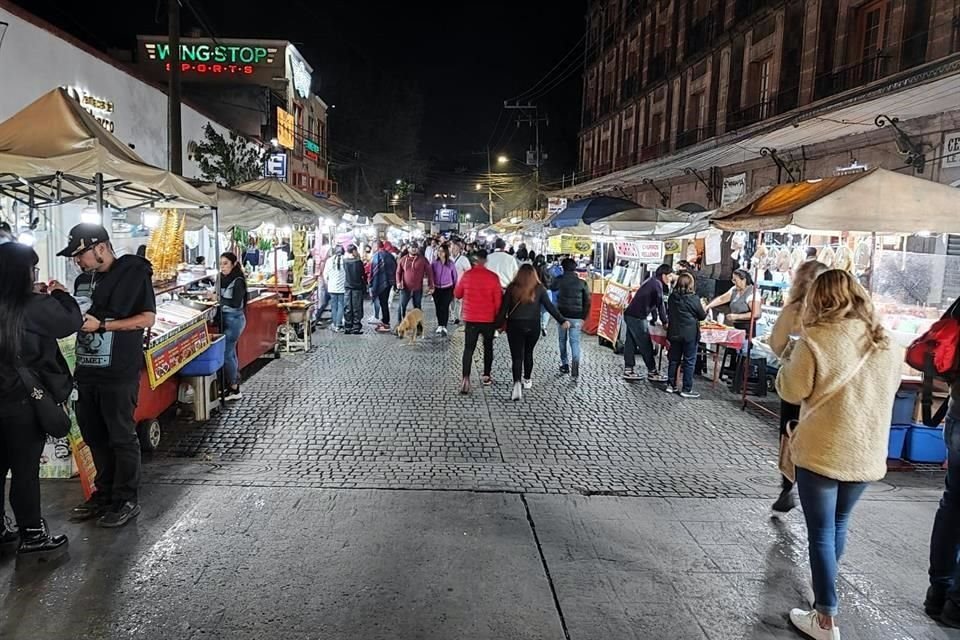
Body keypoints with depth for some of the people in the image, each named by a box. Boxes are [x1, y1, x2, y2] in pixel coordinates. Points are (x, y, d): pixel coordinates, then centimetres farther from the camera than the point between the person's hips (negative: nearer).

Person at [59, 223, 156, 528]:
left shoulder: (134, 273, -8)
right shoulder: (82, 280, 14)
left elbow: (148, 319, -12)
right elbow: (78, 319, 21)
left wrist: (101, 325, -17)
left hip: (119, 374, -7)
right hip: (86, 370, 7)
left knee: (122, 437, 2)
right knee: (94, 436, 14)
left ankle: (127, 500, 14)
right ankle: (104, 493, 28)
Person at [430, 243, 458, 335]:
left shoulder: (451, 264, -5)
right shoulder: (434, 262, -3)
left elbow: (454, 277, 3)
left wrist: (454, 289, 6)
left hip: (447, 289, -2)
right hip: (436, 288, 2)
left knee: (445, 307, -10)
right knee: (438, 307, 10)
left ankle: (444, 327, -7)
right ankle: (439, 325, 24)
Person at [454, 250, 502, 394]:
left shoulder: (467, 275, -5)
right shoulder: (493, 277, -8)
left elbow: (457, 294, 7)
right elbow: (498, 300, -6)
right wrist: (498, 318, 6)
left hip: (471, 318, 0)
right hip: (489, 319, 0)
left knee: (469, 348, 3)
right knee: (488, 347, 17)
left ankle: (466, 379, -11)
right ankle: (486, 377, 24)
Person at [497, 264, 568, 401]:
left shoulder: (512, 288, -3)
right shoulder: (539, 288, -2)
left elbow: (504, 308, -3)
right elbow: (550, 307, -2)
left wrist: (499, 323, 4)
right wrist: (562, 320, 4)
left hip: (515, 325, -1)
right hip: (533, 326, 1)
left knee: (517, 356, -2)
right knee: (528, 353, 21)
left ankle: (517, 383, -19)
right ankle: (527, 380, 33)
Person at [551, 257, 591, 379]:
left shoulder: (560, 280, -5)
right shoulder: (582, 282, 0)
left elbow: (552, 288, 17)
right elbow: (587, 301, 2)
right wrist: (584, 317, 9)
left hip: (562, 315, 0)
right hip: (577, 317, 1)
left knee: (563, 340, 17)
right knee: (575, 342, 0)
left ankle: (565, 365, 22)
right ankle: (575, 369, -15)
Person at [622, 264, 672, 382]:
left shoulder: (651, 281, 18)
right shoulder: (657, 284, -12)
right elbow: (660, 304, -11)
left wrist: (655, 319, 26)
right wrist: (665, 322, -4)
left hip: (630, 315, 10)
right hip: (638, 317, -10)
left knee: (631, 343, 10)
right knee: (646, 345, -3)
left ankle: (628, 370, 14)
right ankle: (652, 372, 3)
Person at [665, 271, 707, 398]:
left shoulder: (672, 297, 0)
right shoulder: (694, 299, -13)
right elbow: (702, 316, 0)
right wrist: (705, 309, 19)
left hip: (674, 333, 5)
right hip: (690, 334, -5)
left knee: (674, 359, 14)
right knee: (689, 361, 3)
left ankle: (671, 385, 19)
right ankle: (686, 389, 5)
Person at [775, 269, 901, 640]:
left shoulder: (816, 341, -17)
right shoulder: (886, 344, 1)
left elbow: (791, 391, -10)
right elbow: (889, 390, 14)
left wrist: (788, 358, 5)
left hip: (822, 452, -5)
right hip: (867, 454, 6)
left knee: (821, 532, 5)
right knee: (839, 524, 24)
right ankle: (826, 587, 44)